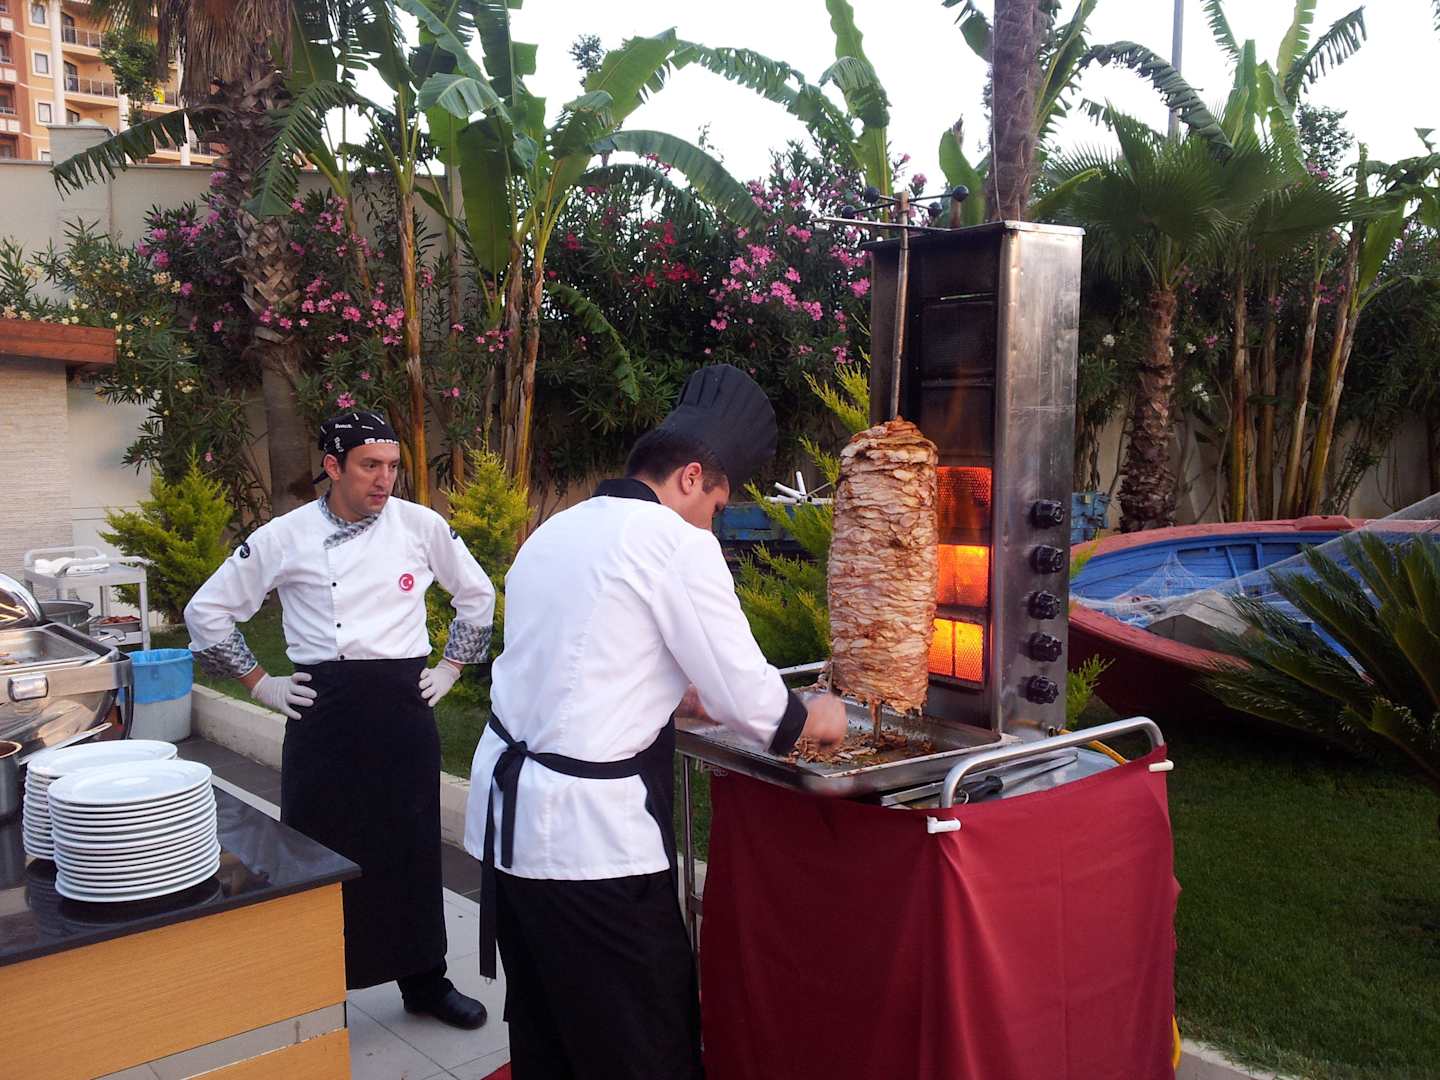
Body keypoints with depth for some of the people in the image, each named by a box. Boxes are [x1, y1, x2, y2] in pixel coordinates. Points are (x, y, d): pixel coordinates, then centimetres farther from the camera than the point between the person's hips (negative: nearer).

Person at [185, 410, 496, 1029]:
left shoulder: (422, 526, -2)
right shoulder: (285, 538, -5)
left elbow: (477, 594, 12)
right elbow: (208, 610, 5)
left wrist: (451, 667, 8)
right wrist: (258, 682, 2)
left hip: (404, 706, 1)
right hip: (322, 712, -1)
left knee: (412, 848, 11)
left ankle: (425, 982, 29)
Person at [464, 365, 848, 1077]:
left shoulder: (554, 532, 11)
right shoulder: (677, 542, -13)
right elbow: (746, 694, -11)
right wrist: (812, 720, 8)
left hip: (505, 811, 9)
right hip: (588, 832, -8)